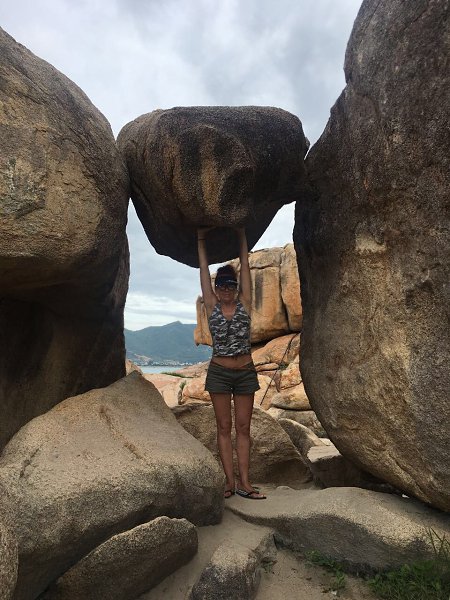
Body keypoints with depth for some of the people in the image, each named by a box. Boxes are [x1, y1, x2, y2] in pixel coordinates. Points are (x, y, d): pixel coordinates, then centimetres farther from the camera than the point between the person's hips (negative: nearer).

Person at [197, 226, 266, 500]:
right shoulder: (212, 306, 1)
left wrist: (242, 238, 6)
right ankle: (230, 481, 10)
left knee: (243, 428, 4)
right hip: (219, 373, 0)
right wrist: (201, 241, 7)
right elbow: (204, 271, 4)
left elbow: (245, 267, 3)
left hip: (246, 372, 1)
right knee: (224, 427, 4)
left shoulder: (245, 304, 2)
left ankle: (244, 483, 9)